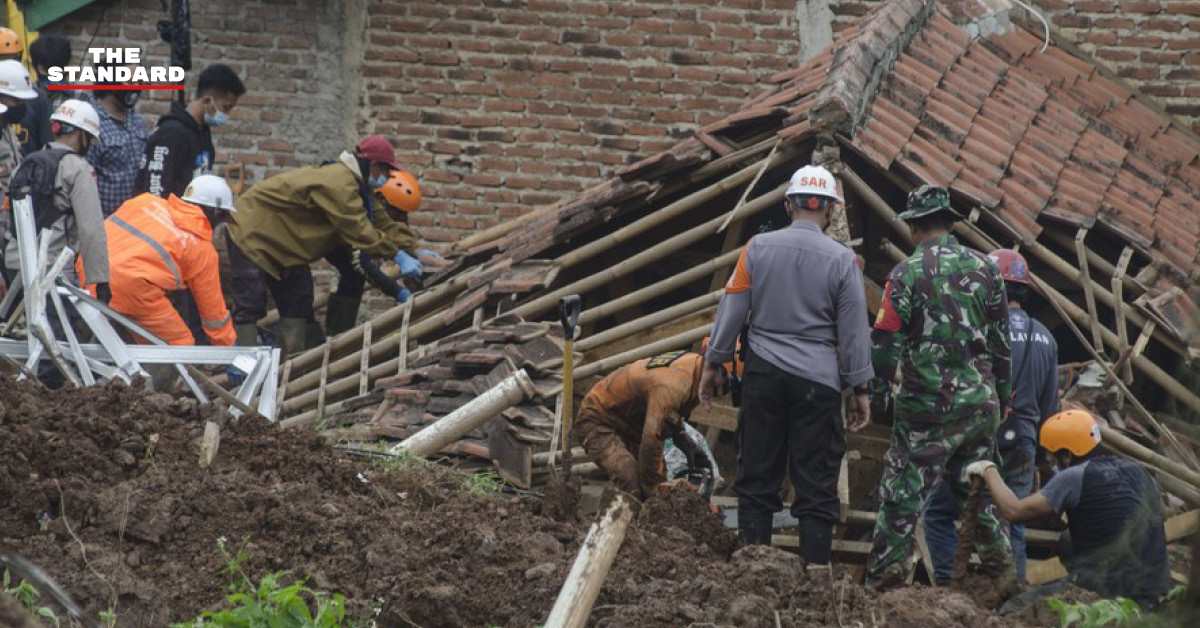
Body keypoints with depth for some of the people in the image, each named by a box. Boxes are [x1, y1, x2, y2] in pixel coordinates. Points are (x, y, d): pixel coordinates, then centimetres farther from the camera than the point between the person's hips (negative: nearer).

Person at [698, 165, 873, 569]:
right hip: (818, 380, -2)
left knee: (757, 473, 8)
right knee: (816, 480, 1)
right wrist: (859, 388, 8)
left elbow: (731, 311, 4)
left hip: (764, 372, 2)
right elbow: (854, 331, 0)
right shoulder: (841, 260, -3)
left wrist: (712, 364, 13)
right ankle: (817, 562, -2)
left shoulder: (758, 249, 1)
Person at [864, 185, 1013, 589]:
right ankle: (997, 560, 22)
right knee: (976, 486, 19)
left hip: (928, 405, -5)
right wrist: (1002, 395, 20)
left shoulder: (907, 274, -9)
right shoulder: (984, 268, 6)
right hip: (980, 402, 5)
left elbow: (887, 343, -10)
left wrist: (876, 395, 2)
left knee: (902, 493, -1)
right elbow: (1001, 340, 12)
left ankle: (884, 576, 0)